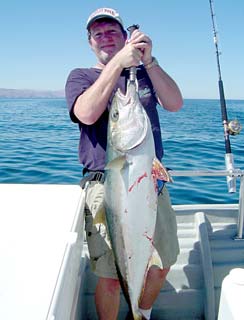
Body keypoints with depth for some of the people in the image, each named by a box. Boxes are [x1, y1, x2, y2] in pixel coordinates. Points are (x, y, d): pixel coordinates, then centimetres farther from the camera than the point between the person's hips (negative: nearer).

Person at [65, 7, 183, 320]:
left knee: (161, 266, 15)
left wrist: (149, 61, -13)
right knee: (110, 277, -1)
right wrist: (118, 62, -18)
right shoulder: (80, 76, 7)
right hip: (106, 186, -3)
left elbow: (175, 104, -3)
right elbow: (87, 113, -16)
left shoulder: (144, 72, 15)